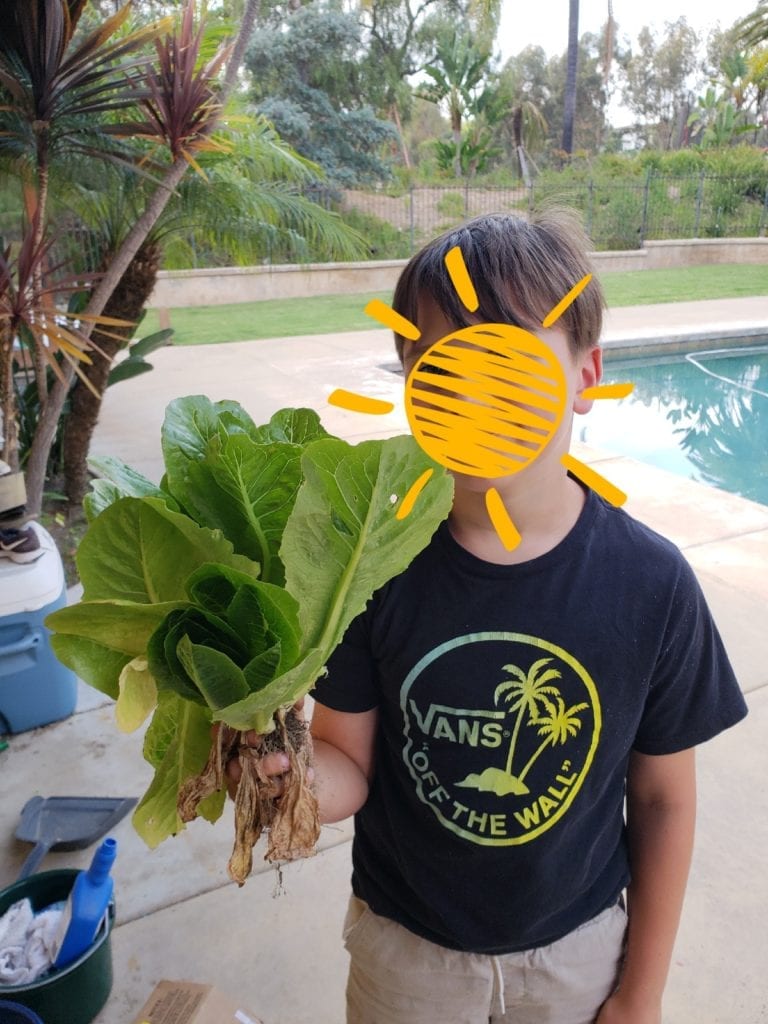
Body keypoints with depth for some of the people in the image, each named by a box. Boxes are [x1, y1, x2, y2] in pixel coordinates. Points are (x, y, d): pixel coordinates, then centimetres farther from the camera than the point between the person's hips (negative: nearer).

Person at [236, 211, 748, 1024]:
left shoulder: (651, 584, -20)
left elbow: (663, 798, -8)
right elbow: (349, 760, -13)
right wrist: (300, 778, -36)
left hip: (578, 948, 1)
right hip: (405, 947, 0)